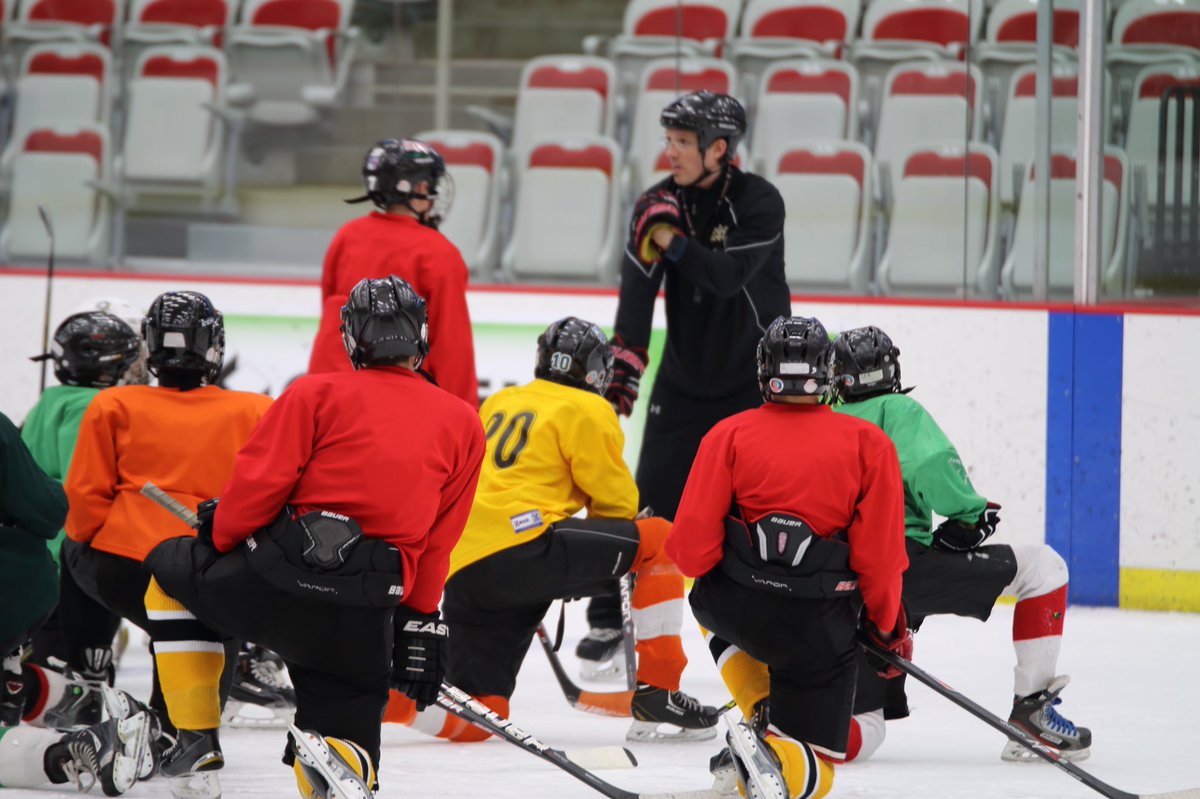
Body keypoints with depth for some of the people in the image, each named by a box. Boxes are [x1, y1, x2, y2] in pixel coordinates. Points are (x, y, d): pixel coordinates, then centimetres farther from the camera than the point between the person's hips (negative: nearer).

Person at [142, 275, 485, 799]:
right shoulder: (463, 425, 16)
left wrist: (222, 540, 13)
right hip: (366, 618, 2)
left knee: (171, 570, 28)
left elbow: (261, 480, -3)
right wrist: (419, 624, 21)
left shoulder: (317, 393, 7)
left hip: (277, 578, -2)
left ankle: (197, 746, 19)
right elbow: (438, 543, 15)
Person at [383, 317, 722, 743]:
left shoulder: (498, 404, 28)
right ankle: (655, 694, -3)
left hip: (463, 571, 7)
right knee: (658, 541, 5)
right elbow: (615, 500, 5)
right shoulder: (586, 411, 6)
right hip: (522, 547, -7)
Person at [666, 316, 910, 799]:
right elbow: (881, 551, -4)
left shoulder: (729, 434, -2)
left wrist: (707, 571, 18)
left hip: (734, 606, 1)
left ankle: (762, 716, 16)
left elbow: (692, 546, -6)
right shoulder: (869, 444, -2)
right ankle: (774, 753, -25)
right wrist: (889, 626, 12)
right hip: (818, 627, -1)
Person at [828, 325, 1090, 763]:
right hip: (902, 562, -6)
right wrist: (970, 513, -2)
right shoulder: (897, 410, 4)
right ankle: (1031, 709, -3)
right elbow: (930, 466, -16)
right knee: (1042, 567, 6)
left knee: (863, 732, 15)